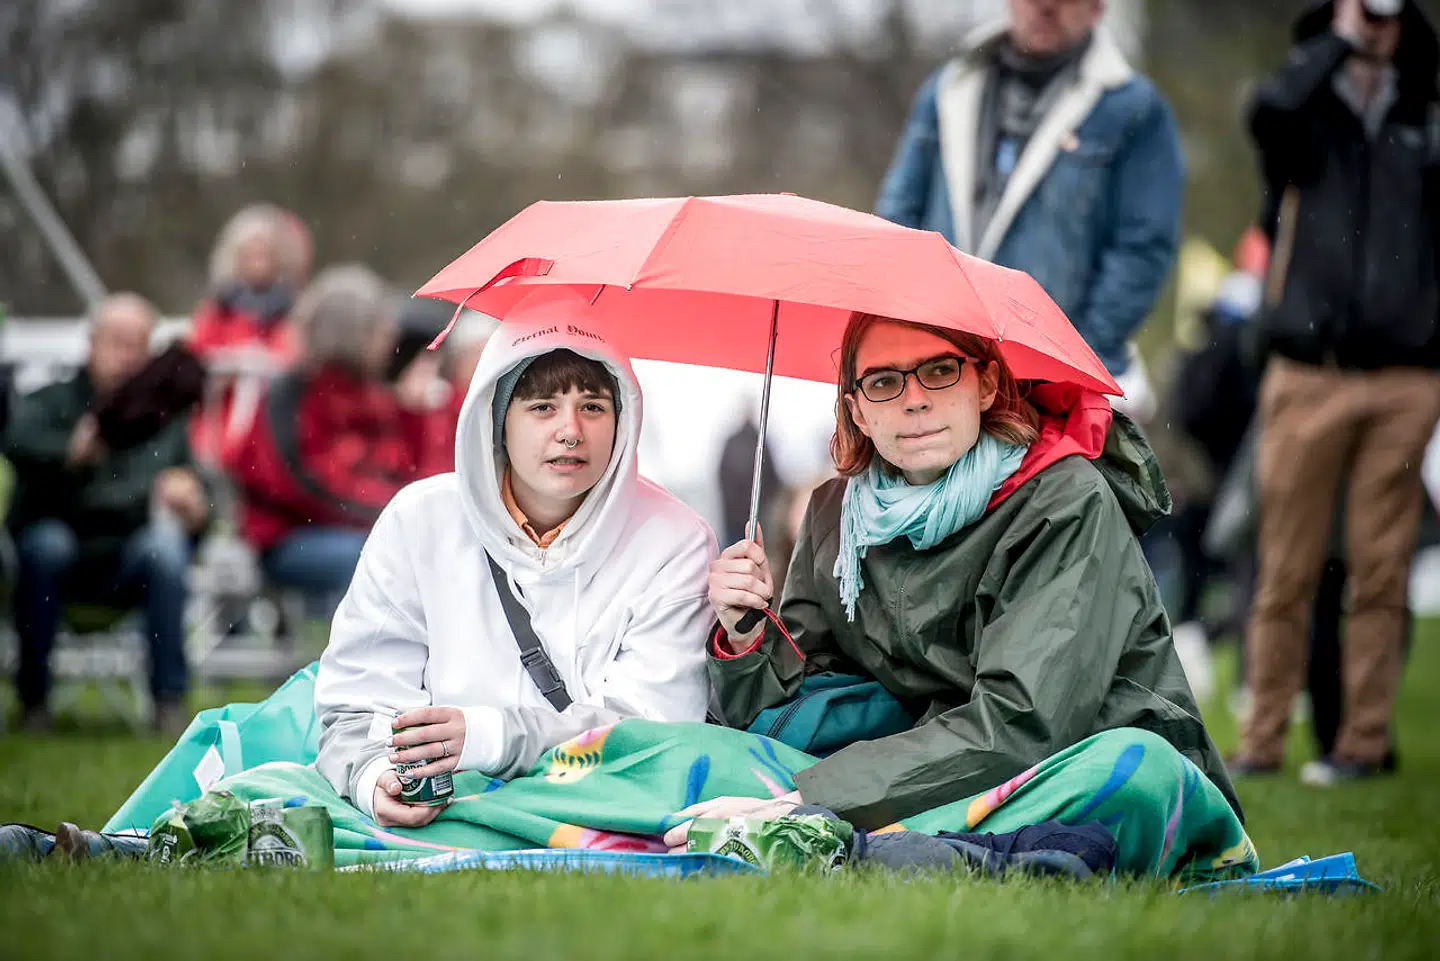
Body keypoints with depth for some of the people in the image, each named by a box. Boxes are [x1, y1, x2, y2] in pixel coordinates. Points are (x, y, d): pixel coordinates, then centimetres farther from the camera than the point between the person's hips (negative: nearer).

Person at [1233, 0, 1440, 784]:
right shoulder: (1306, 122, 9)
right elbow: (1270, 112, -15)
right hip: (1309, 373, -1)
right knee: (1287, 572, -2)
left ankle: (1364, 740, 6)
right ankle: (1262, 741, 4)